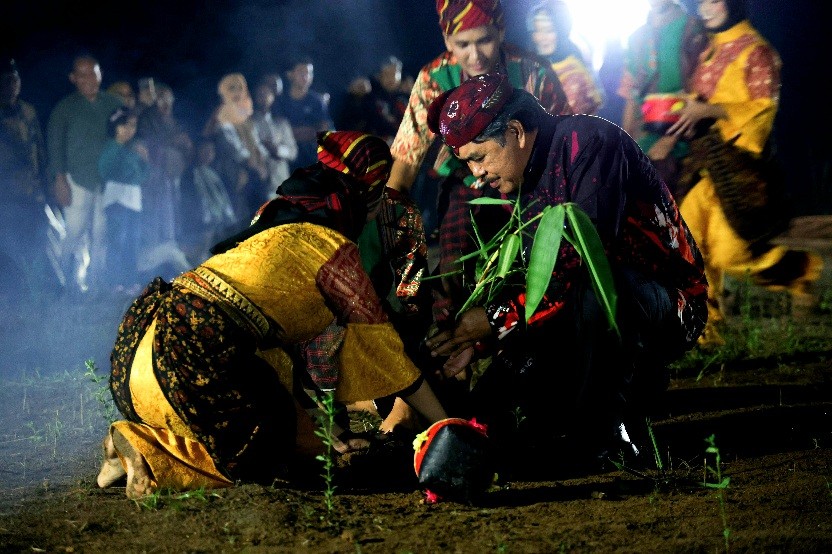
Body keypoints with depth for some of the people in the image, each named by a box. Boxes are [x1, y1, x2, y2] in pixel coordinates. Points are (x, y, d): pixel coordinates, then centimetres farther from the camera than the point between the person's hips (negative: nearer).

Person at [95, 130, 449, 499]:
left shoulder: (278, 219, 24)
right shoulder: (332, 247, -2)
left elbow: (291, 339, 28)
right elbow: (380, 341, 1)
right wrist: (444, 425, 10)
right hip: (192, 352, -9)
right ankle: (146, 452, -7)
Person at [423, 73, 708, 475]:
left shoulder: (589, 142, -18)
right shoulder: (521, 184, 9)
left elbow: (582, 258, -27)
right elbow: (525, 282, 11)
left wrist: (496, 317, -23)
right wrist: (477, 340, -5)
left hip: (668, 310, -7)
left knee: (588, 288, -40)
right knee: (490, 413, -6)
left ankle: (602, 435, -20)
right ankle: (634, 381, 9)